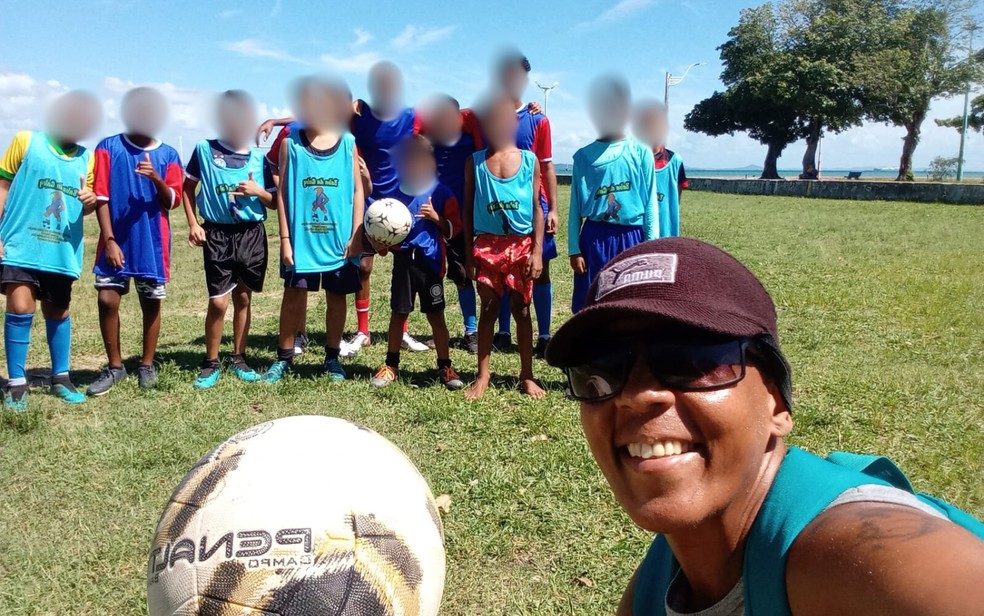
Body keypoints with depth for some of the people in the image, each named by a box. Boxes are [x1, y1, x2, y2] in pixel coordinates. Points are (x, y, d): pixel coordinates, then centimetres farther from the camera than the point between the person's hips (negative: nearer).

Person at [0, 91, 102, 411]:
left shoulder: (86, 158, 9)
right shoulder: (26, 141, -1)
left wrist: (90, 201, -10)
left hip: (62, 251, 4)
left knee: (58, 312, 13)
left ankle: (61, 378, 26)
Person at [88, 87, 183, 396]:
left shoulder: (168, 155, 4)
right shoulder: (108, 147, 1)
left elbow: (171, 201, -3)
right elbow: (101, 197, -2)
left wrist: (156, 179, -23)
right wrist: (109, 240, -9)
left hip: (153, 243, 1)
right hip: (116, 240, 0)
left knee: (151, 302, 7)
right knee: (107, 300, -3)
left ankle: (147, 364, 21)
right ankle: (115, 366, 13)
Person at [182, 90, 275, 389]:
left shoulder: (259, 157, 2)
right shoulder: (204, 150, -2)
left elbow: (274, 201, 7)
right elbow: (187, 188, 8)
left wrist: (257, 191, -13)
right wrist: (193, 223, -2)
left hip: (252, 234, 2)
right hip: (218, 235, -2)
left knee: (243, 298, 11)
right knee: (218, 302, -4)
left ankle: (238, 358, 24)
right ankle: (211, 363, 13)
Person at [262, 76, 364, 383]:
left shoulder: (347, 142, 1)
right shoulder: (290, 143, -1)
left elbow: (358, 190, 2)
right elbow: (282, 192, 0)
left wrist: (356, 235, -3)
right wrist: (285, 238, -5)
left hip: (339, 239, 1)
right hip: (301, 239, -1)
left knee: (336, 297, 11)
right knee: (294, 297, 5)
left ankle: (332, 358, 25)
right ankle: (283, 358, 20)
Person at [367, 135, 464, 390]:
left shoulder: (441, 194, -4)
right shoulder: (394, 195, 4)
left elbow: (453, 229, -4)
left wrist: (436, 218, -20)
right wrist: (381, 244, -6)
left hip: (431, 261, -3)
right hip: (403, 260, 3)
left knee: (435, 315, 3)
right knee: (398, 313, 11)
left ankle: (445, 367, 15)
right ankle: (391, 366, 23)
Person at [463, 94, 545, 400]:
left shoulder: (529, 160, 1)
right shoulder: (475, 162, 2)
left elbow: (536, 208, 2)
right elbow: (468, 209, 6)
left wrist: (537, 251, -5)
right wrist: (469, 253, 1)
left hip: (521, 245, 0)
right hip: (487, 245, 0)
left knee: (521, 309, 7)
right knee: (488, 309, 6)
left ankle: (527, 376, 17)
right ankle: (483, 374, 16)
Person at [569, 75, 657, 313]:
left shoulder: (641, 153, 1)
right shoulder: (583, 156, 2)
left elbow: (650, 203, 2)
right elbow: (576, 206, 4)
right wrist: (574, 249, 0)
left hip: (631, 238, 0)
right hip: (594, 238, 0)